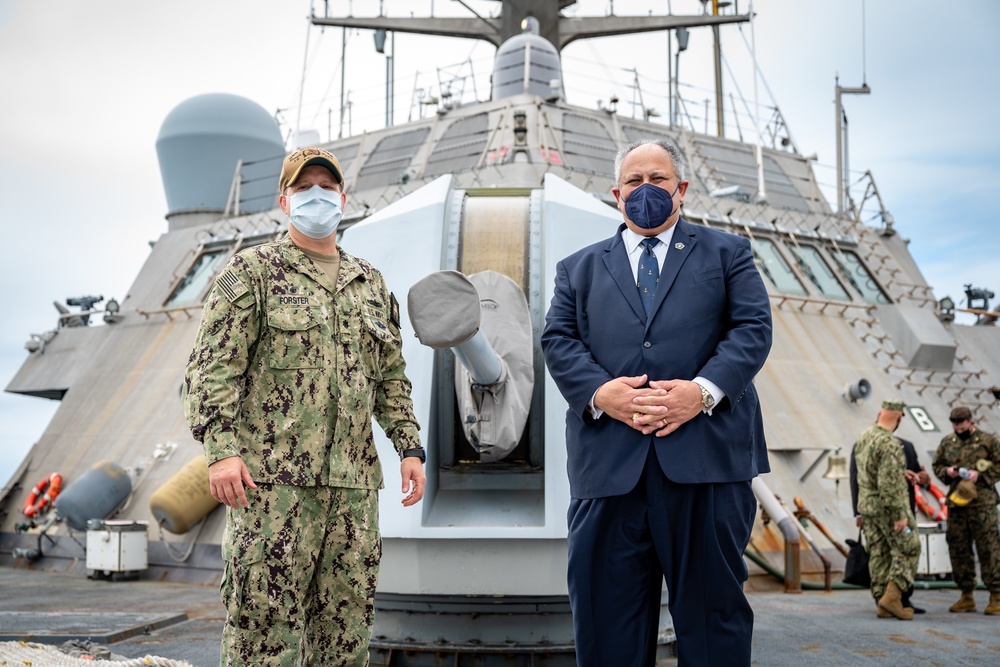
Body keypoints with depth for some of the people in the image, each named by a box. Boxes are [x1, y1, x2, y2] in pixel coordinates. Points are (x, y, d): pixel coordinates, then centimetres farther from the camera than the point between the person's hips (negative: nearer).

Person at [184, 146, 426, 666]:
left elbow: (392, 377, 21)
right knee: (265, 618, -3)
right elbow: (213, 366, -5)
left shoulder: (370, 283, 19)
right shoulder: (252, 270, 3)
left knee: (346, 623, 9)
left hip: (354, 482, 5)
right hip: (273, 478, -5)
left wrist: (409, 448, 11)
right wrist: (221, 449, -16)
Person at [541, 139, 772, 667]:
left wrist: (703, 391, -13)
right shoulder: (578, 268, 20)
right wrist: (599, 393, -12)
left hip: (706, 450, -1)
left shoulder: (727, 253, 16)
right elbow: (558, 339, 8)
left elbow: (753, 328, 4)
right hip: (609, 459, 1)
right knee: (606, 609, 6)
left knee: (713, 604, 6)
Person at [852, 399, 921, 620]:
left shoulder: (862, 438, 7)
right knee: (908, 550, 2)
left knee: (879, 554, 10)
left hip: (867, 505, 8)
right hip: (889, 507, -8)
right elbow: (889, 484, -25)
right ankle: (892, 597, -7)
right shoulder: (890, 444, -21)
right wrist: (899, 515, -21)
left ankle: (883, 605, 12)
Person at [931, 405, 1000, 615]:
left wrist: (980, 475, -13)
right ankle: (967, 596, 16)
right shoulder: (947, 442, 12)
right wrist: (947, 471, 0)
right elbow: (936, 465, 21)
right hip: (956, 502, 5)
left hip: (982, 504, -5)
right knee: (958, 549, 7)